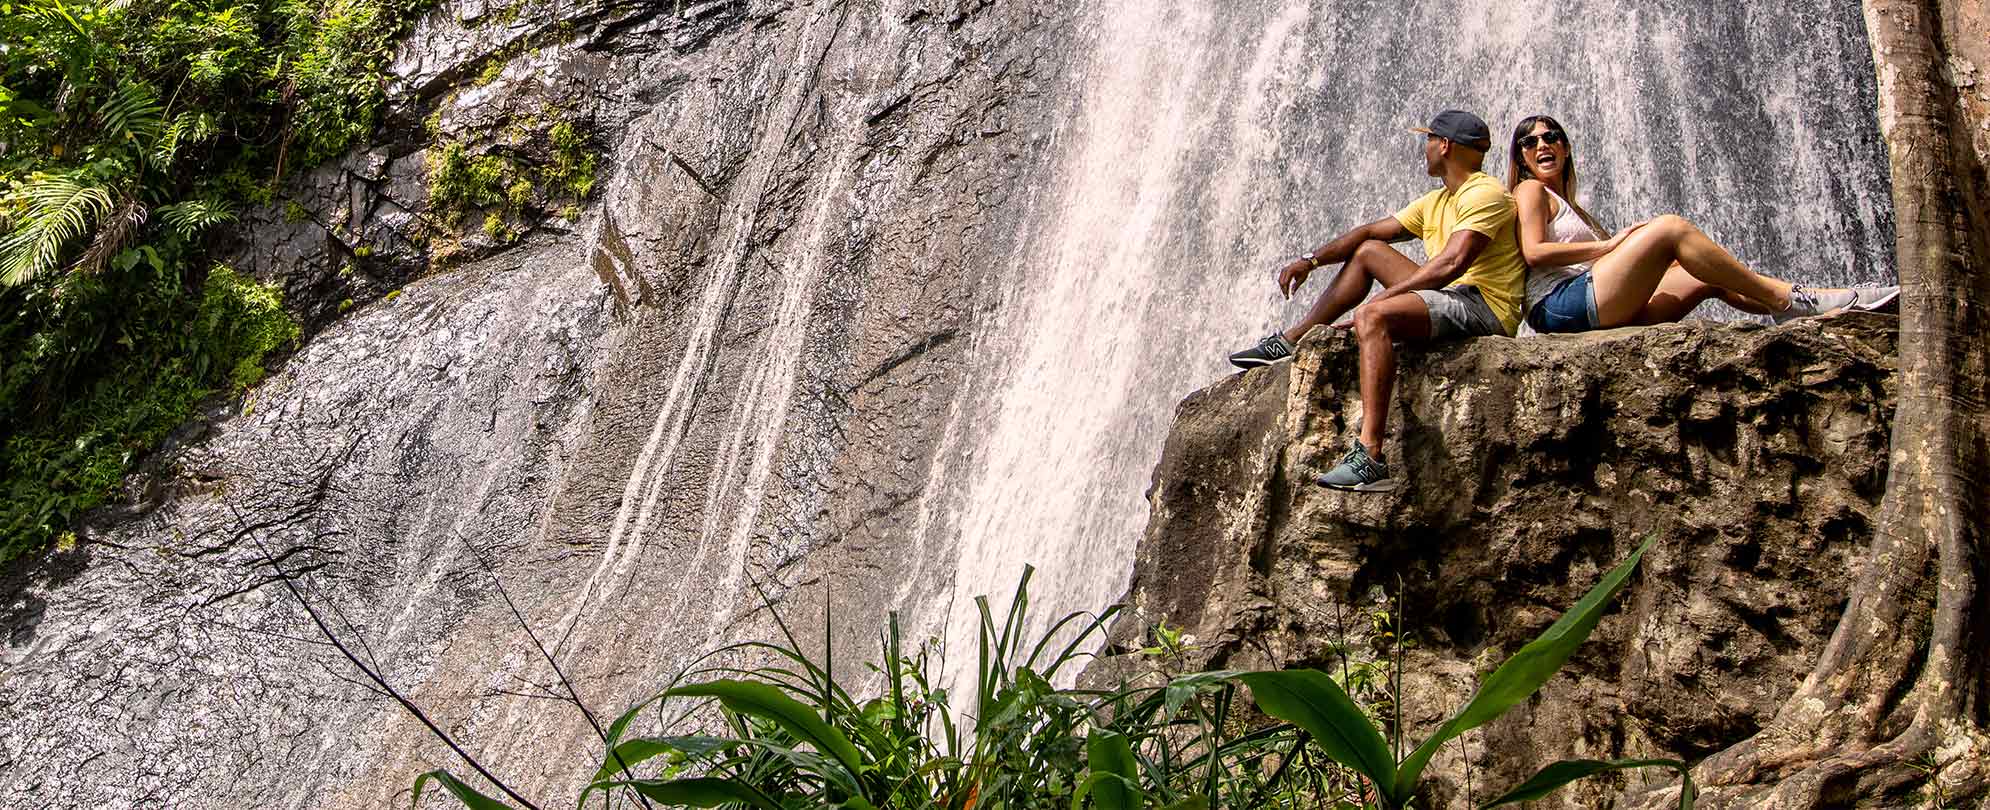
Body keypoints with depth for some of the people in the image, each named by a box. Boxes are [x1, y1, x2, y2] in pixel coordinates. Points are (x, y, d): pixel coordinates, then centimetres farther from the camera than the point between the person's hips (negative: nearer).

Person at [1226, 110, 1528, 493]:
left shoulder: (1485, 194, -10)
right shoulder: (1436, 202, 21)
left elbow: (1452, 264, -24)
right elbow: (1370, 231, 20)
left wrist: (1383, 297, -22)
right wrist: (1310, 261, 8)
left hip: (1484, 305, -10)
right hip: (1449, 299, 10)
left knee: (1373, 317, -32)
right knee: (1368, 251, 17)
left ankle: (1370, 460, -43)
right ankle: (1289, 341, 19)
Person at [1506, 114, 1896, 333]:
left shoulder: (1568, 206, 34)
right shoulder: (1531, 190, 8)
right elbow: (1534, 252, -10)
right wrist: (1611, 244, -8)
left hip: (1599, 311, 9)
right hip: (1562, 303, -9)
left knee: (1710, 277, 1)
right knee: (1668, 227, -18)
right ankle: (1786, 298, -16)